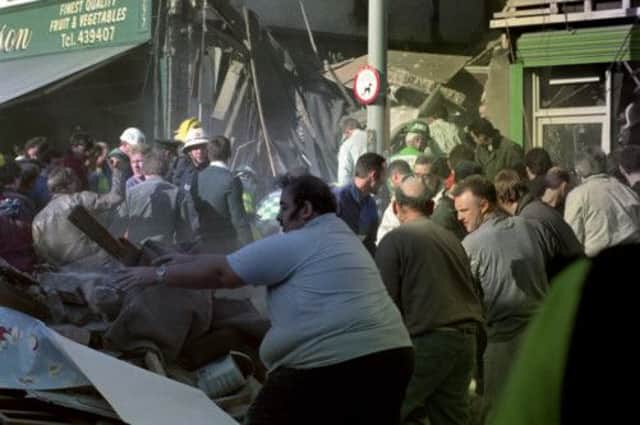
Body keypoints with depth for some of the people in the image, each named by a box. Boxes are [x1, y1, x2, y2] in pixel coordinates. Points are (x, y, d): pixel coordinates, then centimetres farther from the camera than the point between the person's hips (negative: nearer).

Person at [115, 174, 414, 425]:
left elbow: (219, 273, -2)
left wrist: (157, 275, 8)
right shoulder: (341, 237, 23)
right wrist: (190, 260, 25)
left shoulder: (295, 243, -6)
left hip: (337, 363, -9)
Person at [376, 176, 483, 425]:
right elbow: (472, 290, 20)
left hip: (427, 339, -7)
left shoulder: (394, 240, -4)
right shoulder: (450, 238, 18)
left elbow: (386, 298, -9)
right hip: (466, 337, 7)